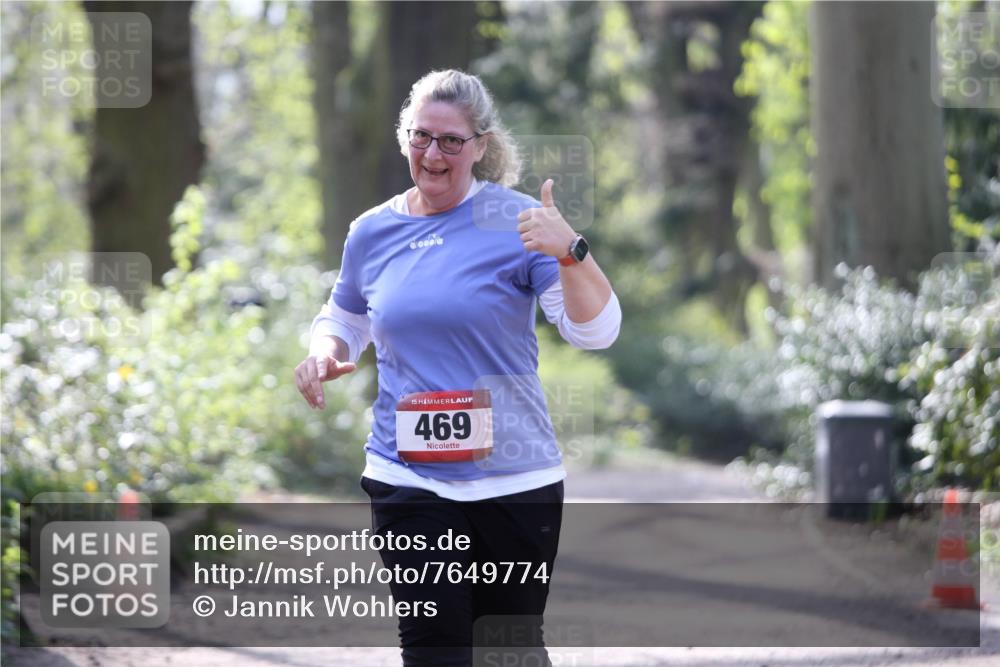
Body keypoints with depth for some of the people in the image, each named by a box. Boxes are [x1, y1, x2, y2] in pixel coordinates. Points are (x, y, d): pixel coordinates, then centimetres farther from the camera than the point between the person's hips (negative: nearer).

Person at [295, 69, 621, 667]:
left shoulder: (519, 222, -5)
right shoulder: (372, 232, 7)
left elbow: (596, 331, -12)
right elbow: (343, 317, 25)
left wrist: (570, 252, -29)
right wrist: (325, 353, 2)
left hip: (515, 477, -2)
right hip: (409, 477, 2)